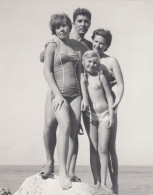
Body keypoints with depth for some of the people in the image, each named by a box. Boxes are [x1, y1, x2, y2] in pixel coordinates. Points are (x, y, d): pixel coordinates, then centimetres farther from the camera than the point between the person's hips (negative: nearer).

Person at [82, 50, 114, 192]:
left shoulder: (101, 77, 2)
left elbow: (109, 97, 4)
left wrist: (111, 115, -3)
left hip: (104, 115, -1)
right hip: (89, 116, 1)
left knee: (103, 149, -2)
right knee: (94, 148, 1)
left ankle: (103, 183, -1)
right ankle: (96, 181, 3)